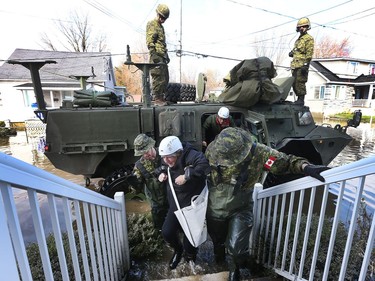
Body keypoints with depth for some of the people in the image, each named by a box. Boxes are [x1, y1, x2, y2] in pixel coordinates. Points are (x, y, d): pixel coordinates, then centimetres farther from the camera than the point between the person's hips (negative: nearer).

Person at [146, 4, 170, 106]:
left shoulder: (161, 26, 26)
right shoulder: (152, 24, -3)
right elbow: (149, 42, -13)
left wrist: (166, 55, 26)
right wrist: (154, 54, -22)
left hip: (163, 56, 10)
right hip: (157, 56, -10)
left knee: (165, 78, 10)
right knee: (158, 78, -11)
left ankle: (161, 97, 17)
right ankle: (157, 99, -4)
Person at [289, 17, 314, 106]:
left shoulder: (309, 39, -2)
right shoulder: (299, 39, 25)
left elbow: (309, 53, -10)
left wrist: (305, 65, -19)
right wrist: (292, 52, 11)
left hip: (302, 65, -8)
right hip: (295, 65, 9)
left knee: (300, 82, -12)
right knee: (294, 83, 8)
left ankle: (301, 100, -7)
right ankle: (299, 99, 16)